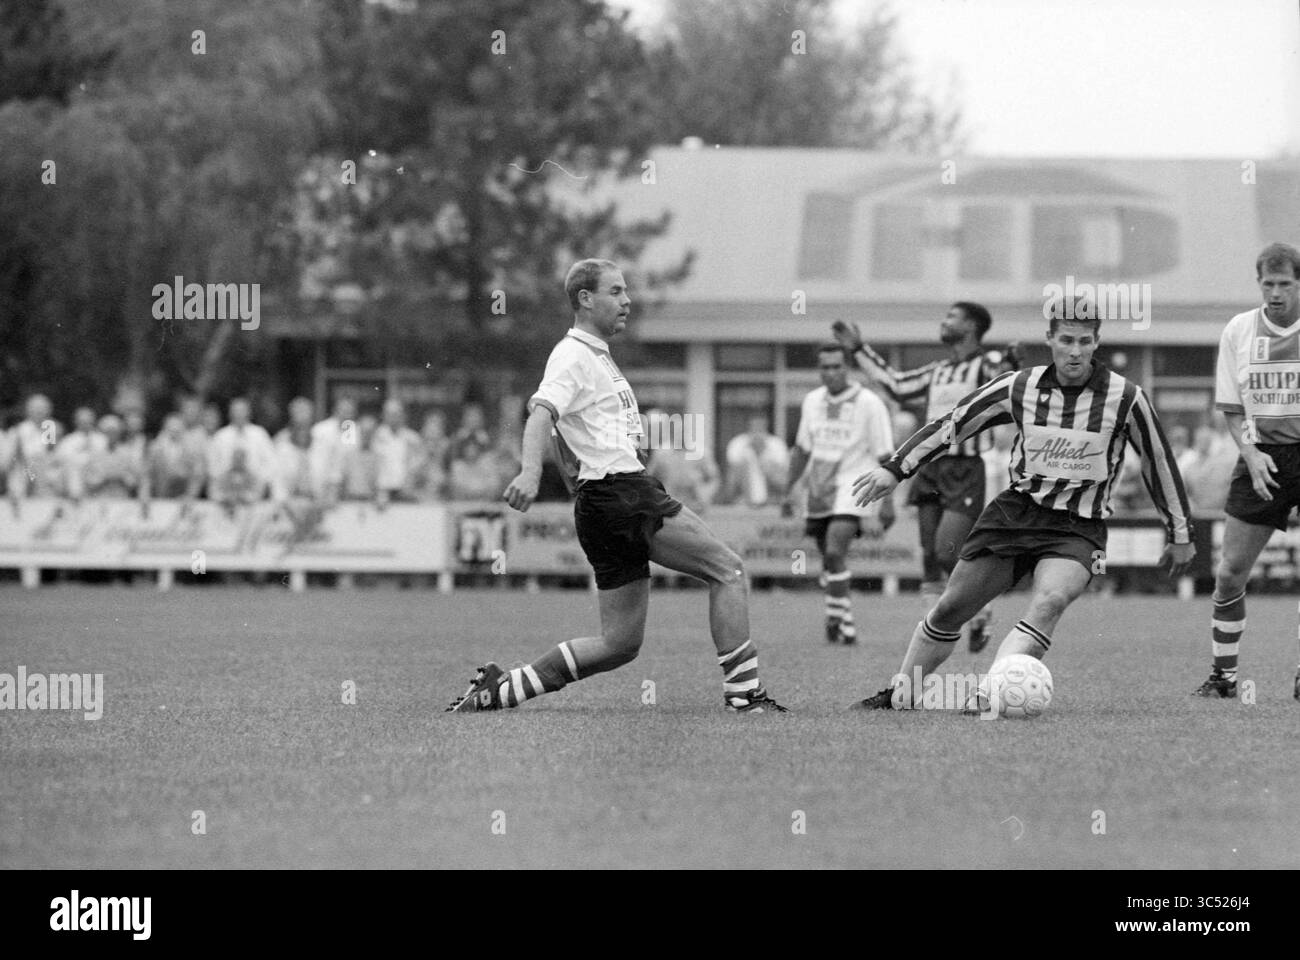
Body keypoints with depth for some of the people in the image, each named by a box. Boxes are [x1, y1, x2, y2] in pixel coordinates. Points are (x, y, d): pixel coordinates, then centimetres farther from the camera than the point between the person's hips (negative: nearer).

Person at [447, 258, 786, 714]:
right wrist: (530, 472, -41)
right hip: (618, 493, -10)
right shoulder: (573, 356, -7)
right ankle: (743, 690, -13)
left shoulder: (597, 355, 24)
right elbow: (541, 413, -25)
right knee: (727, 568, -11)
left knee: (620, 643, 6)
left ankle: (499, 688, 9)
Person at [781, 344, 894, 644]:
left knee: (835, 552, -22)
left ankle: (836, 618, -16)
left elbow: (886, 457, -7)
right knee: (830, 560, 9)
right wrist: (789, 492, 21)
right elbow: (802, 450, 22)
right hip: (819, 491, 6)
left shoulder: (869, 404, -8)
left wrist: (887, 505, -11)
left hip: (853, 488, -6)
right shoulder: (813, 401, 10)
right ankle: (846, 627, 22)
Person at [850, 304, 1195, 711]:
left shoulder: (1124, 398, -9)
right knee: (949, 609, 3)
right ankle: (900, 695, 22)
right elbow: (953, 424, 5)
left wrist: (1181, 535, 9)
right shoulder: (1019, 387, -4)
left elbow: (1159, 464, 3)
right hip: (1015, 510, 3)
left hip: (1078, 528, -2)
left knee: (1049, 602, -32)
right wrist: (895, 469, 1)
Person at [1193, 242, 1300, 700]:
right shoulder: (1239, 330, 3)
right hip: (1261, 454, 2)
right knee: (1230, 571, -3)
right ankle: (1223, 674, 10)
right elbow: (1231, 407, 7)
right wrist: (1251, 452, -9)